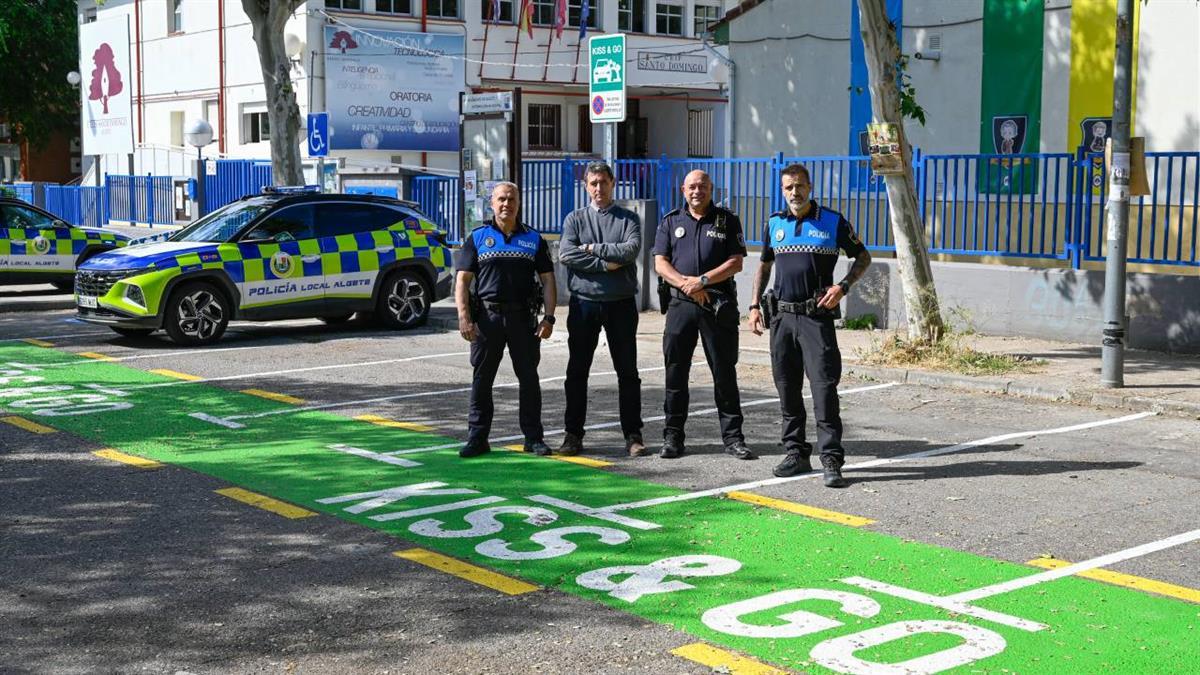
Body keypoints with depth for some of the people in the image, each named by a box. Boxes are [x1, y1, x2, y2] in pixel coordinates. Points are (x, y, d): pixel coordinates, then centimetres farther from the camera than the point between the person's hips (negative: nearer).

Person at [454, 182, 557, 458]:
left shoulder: (534, 239, 10)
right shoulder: (478, 237, 6)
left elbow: (548, 280, 8)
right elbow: (462, 281, 2)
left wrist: (549, 317, -3)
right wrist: (464, 318, -9)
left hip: (523, 318, 1)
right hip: (487, 317, -1)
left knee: (529, 378, 5)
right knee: (481, 379, 3)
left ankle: (533, 437, 14)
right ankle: (477, 438, 10)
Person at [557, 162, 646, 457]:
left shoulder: (628, 218, 7)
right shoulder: (575, 219, 8)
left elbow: (631, 250, -13)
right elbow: (565, 254, -9)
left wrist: (593, 248, -10)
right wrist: (606, 264, -12)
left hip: (621, 303, -1)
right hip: (584, 303, 1)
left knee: (627, 372, 3)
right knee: (577, 372, 4)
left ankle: (633, 435, 10)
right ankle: (573, 434, 11)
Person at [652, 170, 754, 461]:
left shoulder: (727, 221, 7)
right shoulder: (671, 222, 11)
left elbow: (736, 263, -2)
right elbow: (661, 264, 4)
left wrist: (703, 280, -13)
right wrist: (687, 285, -11)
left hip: (720, 305, -1)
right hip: (681, 305, 2)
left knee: (725, 372, 1)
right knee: (675, 371, 2)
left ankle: (733, 437, 7)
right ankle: (673, 436, 9)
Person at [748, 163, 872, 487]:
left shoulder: (833, 221, 0)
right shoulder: (774, 224, 11)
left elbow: (863, 257, 8)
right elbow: (764, 266, 21)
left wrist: (843, 287, -8)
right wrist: (755, 306, 12)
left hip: (817, 316, -4)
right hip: (782, 316, 4)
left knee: (824, 387, -10)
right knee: (787, 389, 8)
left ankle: (831, 460, -9)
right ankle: (796, 454, 17)